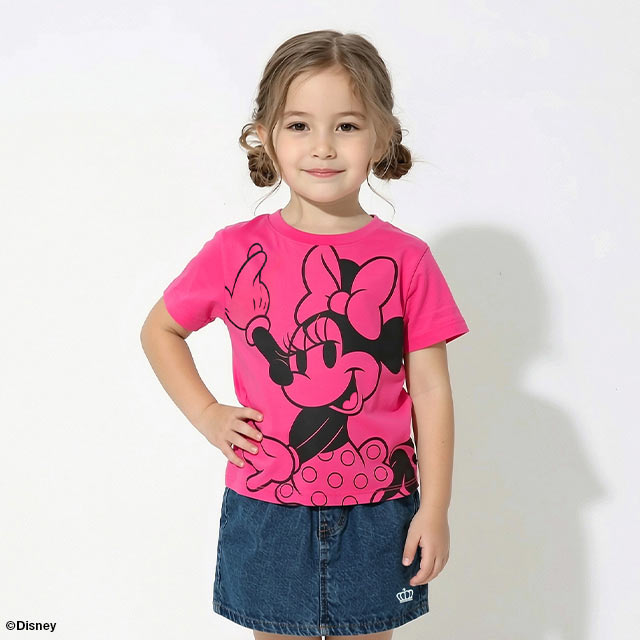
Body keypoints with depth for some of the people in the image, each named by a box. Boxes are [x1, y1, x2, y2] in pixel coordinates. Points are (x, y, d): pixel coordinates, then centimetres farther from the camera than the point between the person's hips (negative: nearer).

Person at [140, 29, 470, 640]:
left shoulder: (406, 259, -6)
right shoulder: (236, 252, -5)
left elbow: (430, 389, -3)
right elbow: (159, 330, 10)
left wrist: (434, 509, -4)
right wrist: (206, 414, -1)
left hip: (376, 511, 0)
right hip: (266, 508, 1)